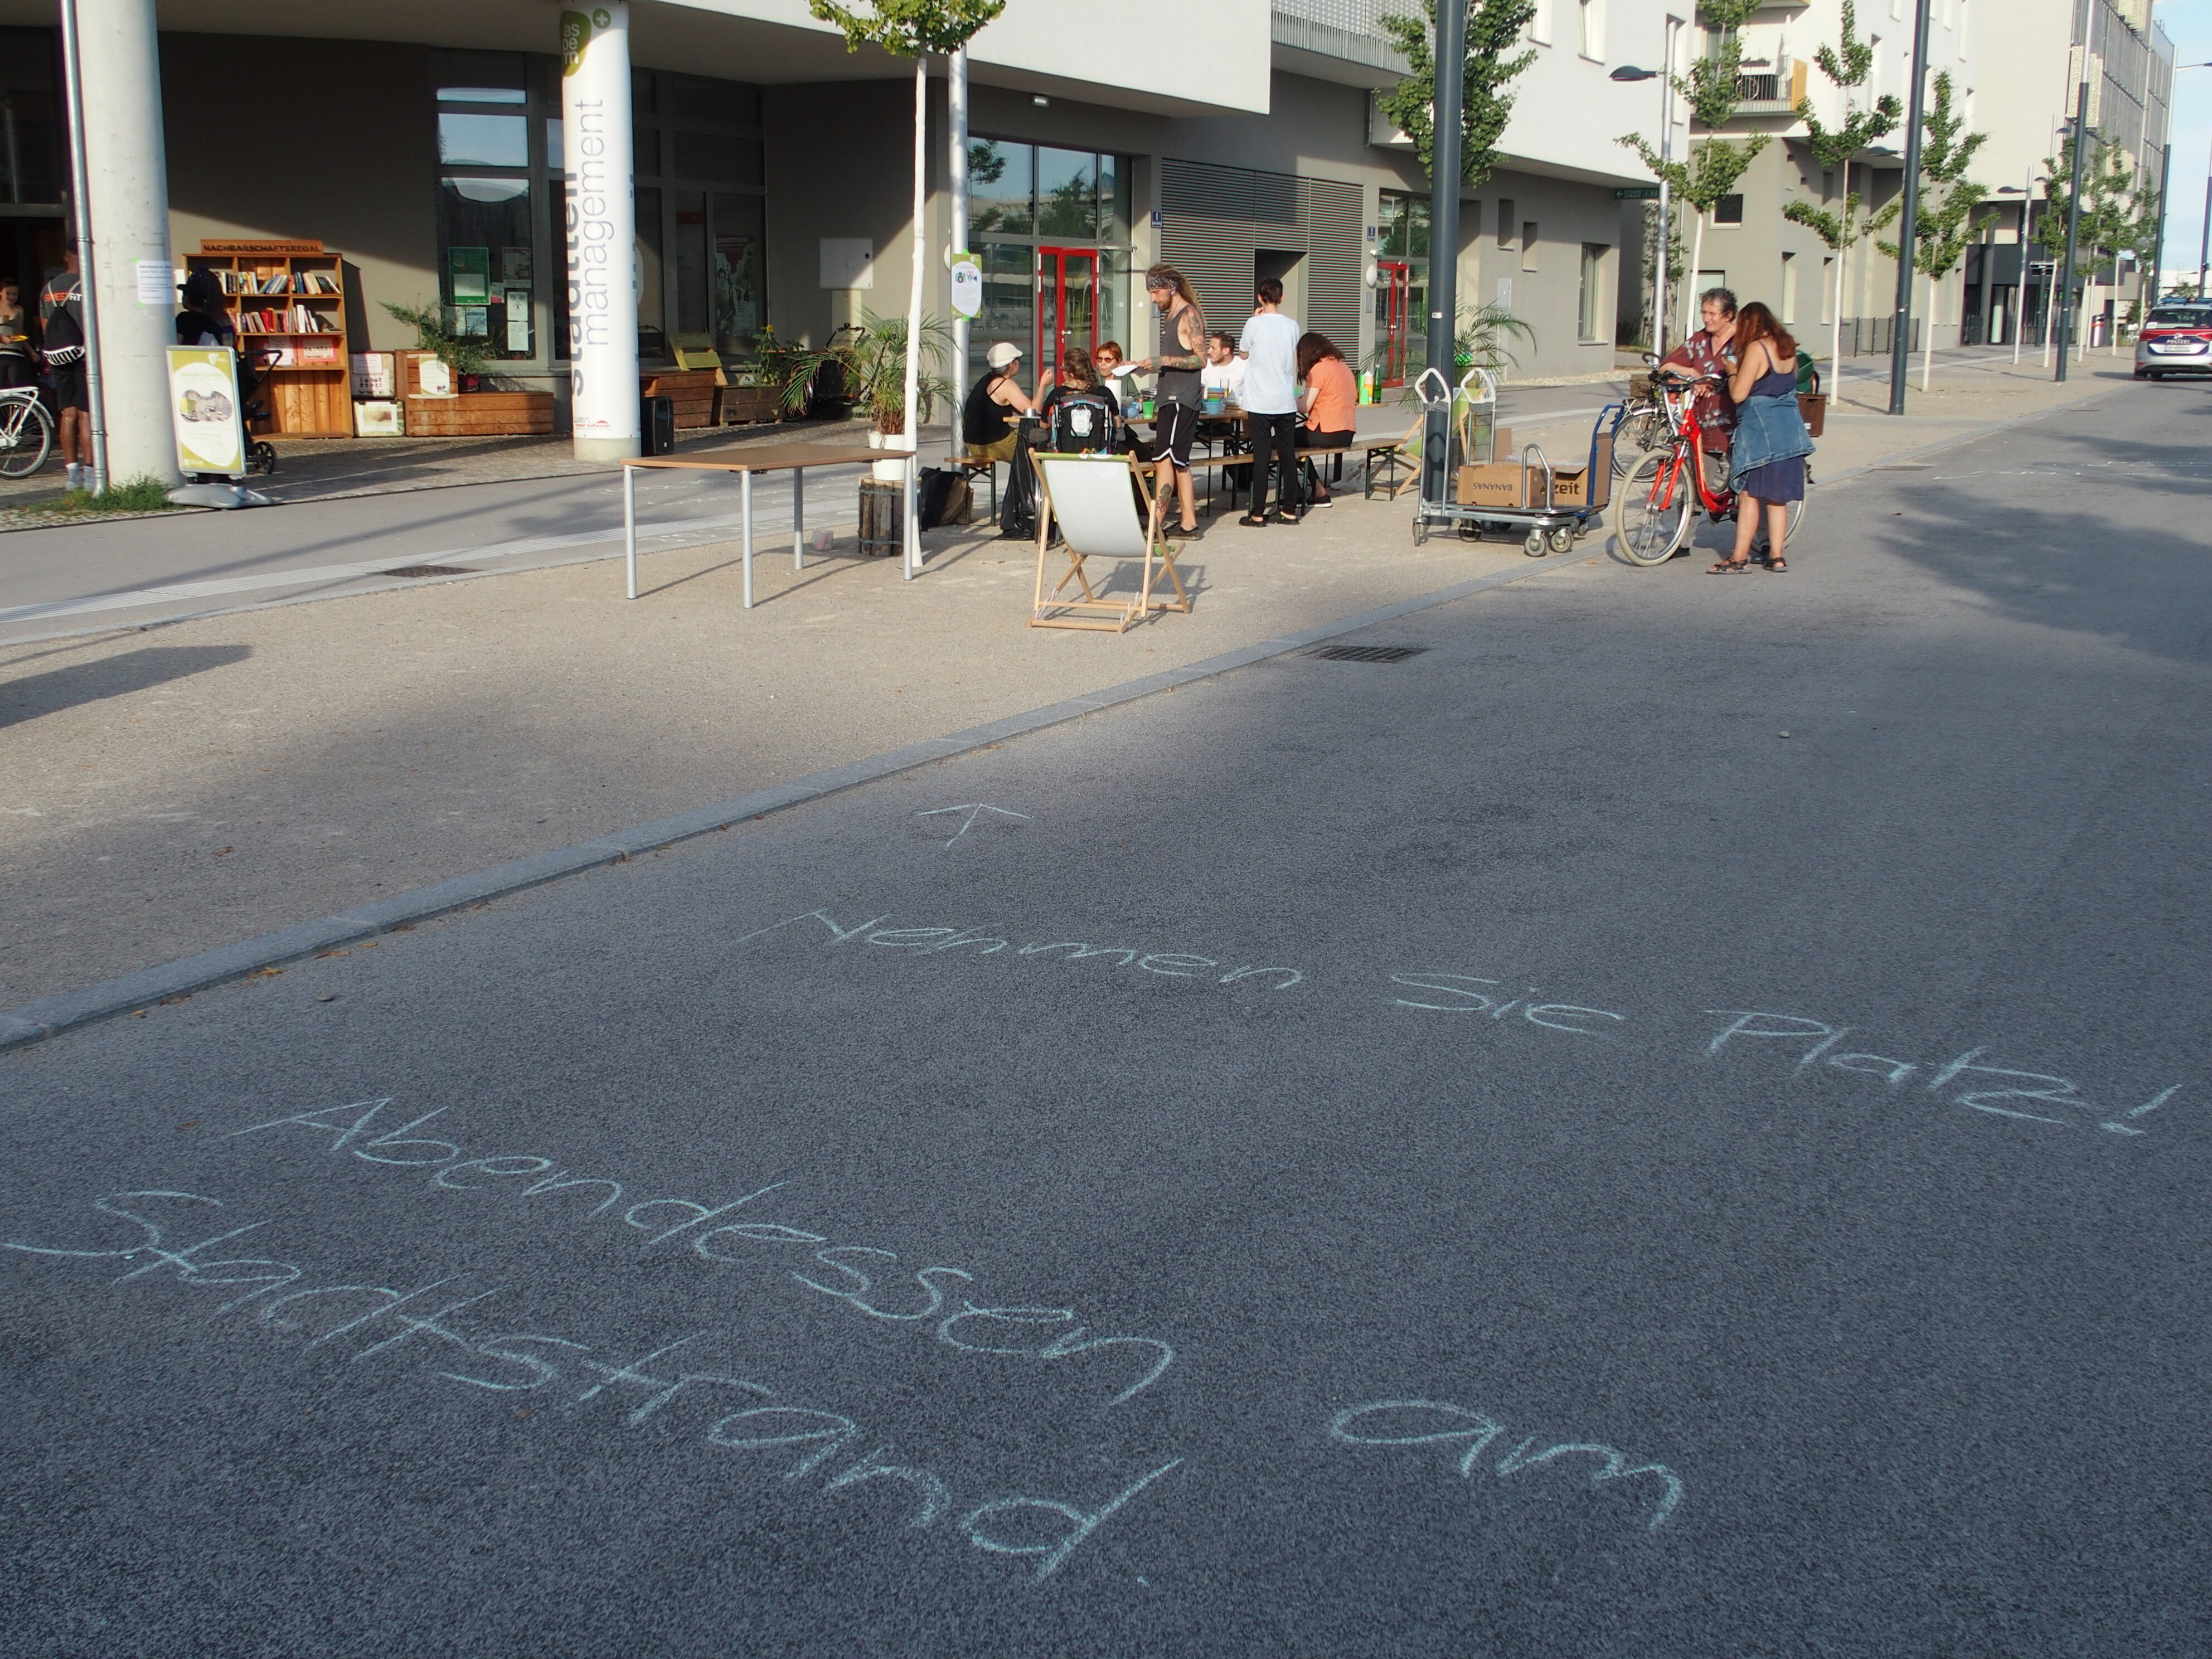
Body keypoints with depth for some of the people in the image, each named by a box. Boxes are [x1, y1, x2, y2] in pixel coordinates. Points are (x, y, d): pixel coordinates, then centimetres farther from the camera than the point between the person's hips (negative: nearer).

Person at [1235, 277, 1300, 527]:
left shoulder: (1255, 324, -8)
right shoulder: (1292, 326, 4)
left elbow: (1244, 353, 9)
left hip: (1260, 403, -3)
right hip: (1287, 402, 4)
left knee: (1261, 456, -2)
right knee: (1288, 456, 8)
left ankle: (1258, 513, -1)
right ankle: (1290, 510, 12)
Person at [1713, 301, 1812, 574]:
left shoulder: (1756, 348, -13)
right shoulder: (1787, 347, 10)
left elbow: (1739, 394, -16)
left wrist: (1732, 372, 1)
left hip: (1759, 429, -8)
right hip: (1789, 429, 8)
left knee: (1750, 494, -4)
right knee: (1777, 497, 11)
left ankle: (1740, 558, -2)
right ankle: (1776, 556, 12)